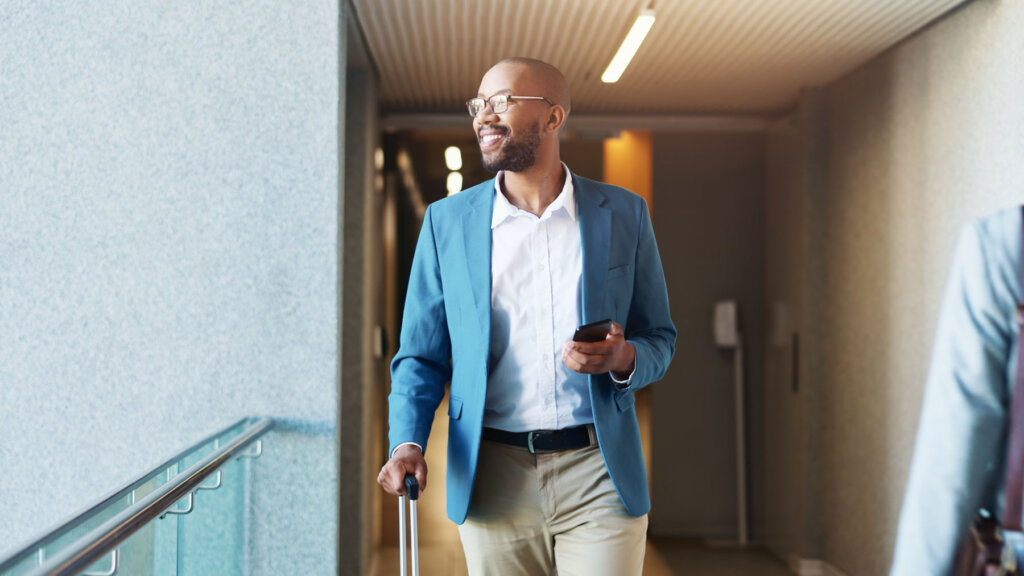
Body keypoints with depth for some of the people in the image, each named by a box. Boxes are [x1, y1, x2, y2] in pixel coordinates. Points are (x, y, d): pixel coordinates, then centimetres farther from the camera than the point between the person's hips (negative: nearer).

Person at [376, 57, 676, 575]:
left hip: (601, 475, 0)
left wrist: (623, 358, -14)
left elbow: (659, 339, 9)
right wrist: (406, 442, -11)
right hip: (492, 479, 1)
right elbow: (421, 356, 7)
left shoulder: (622, 214, 4)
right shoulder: (447, 221, 5)